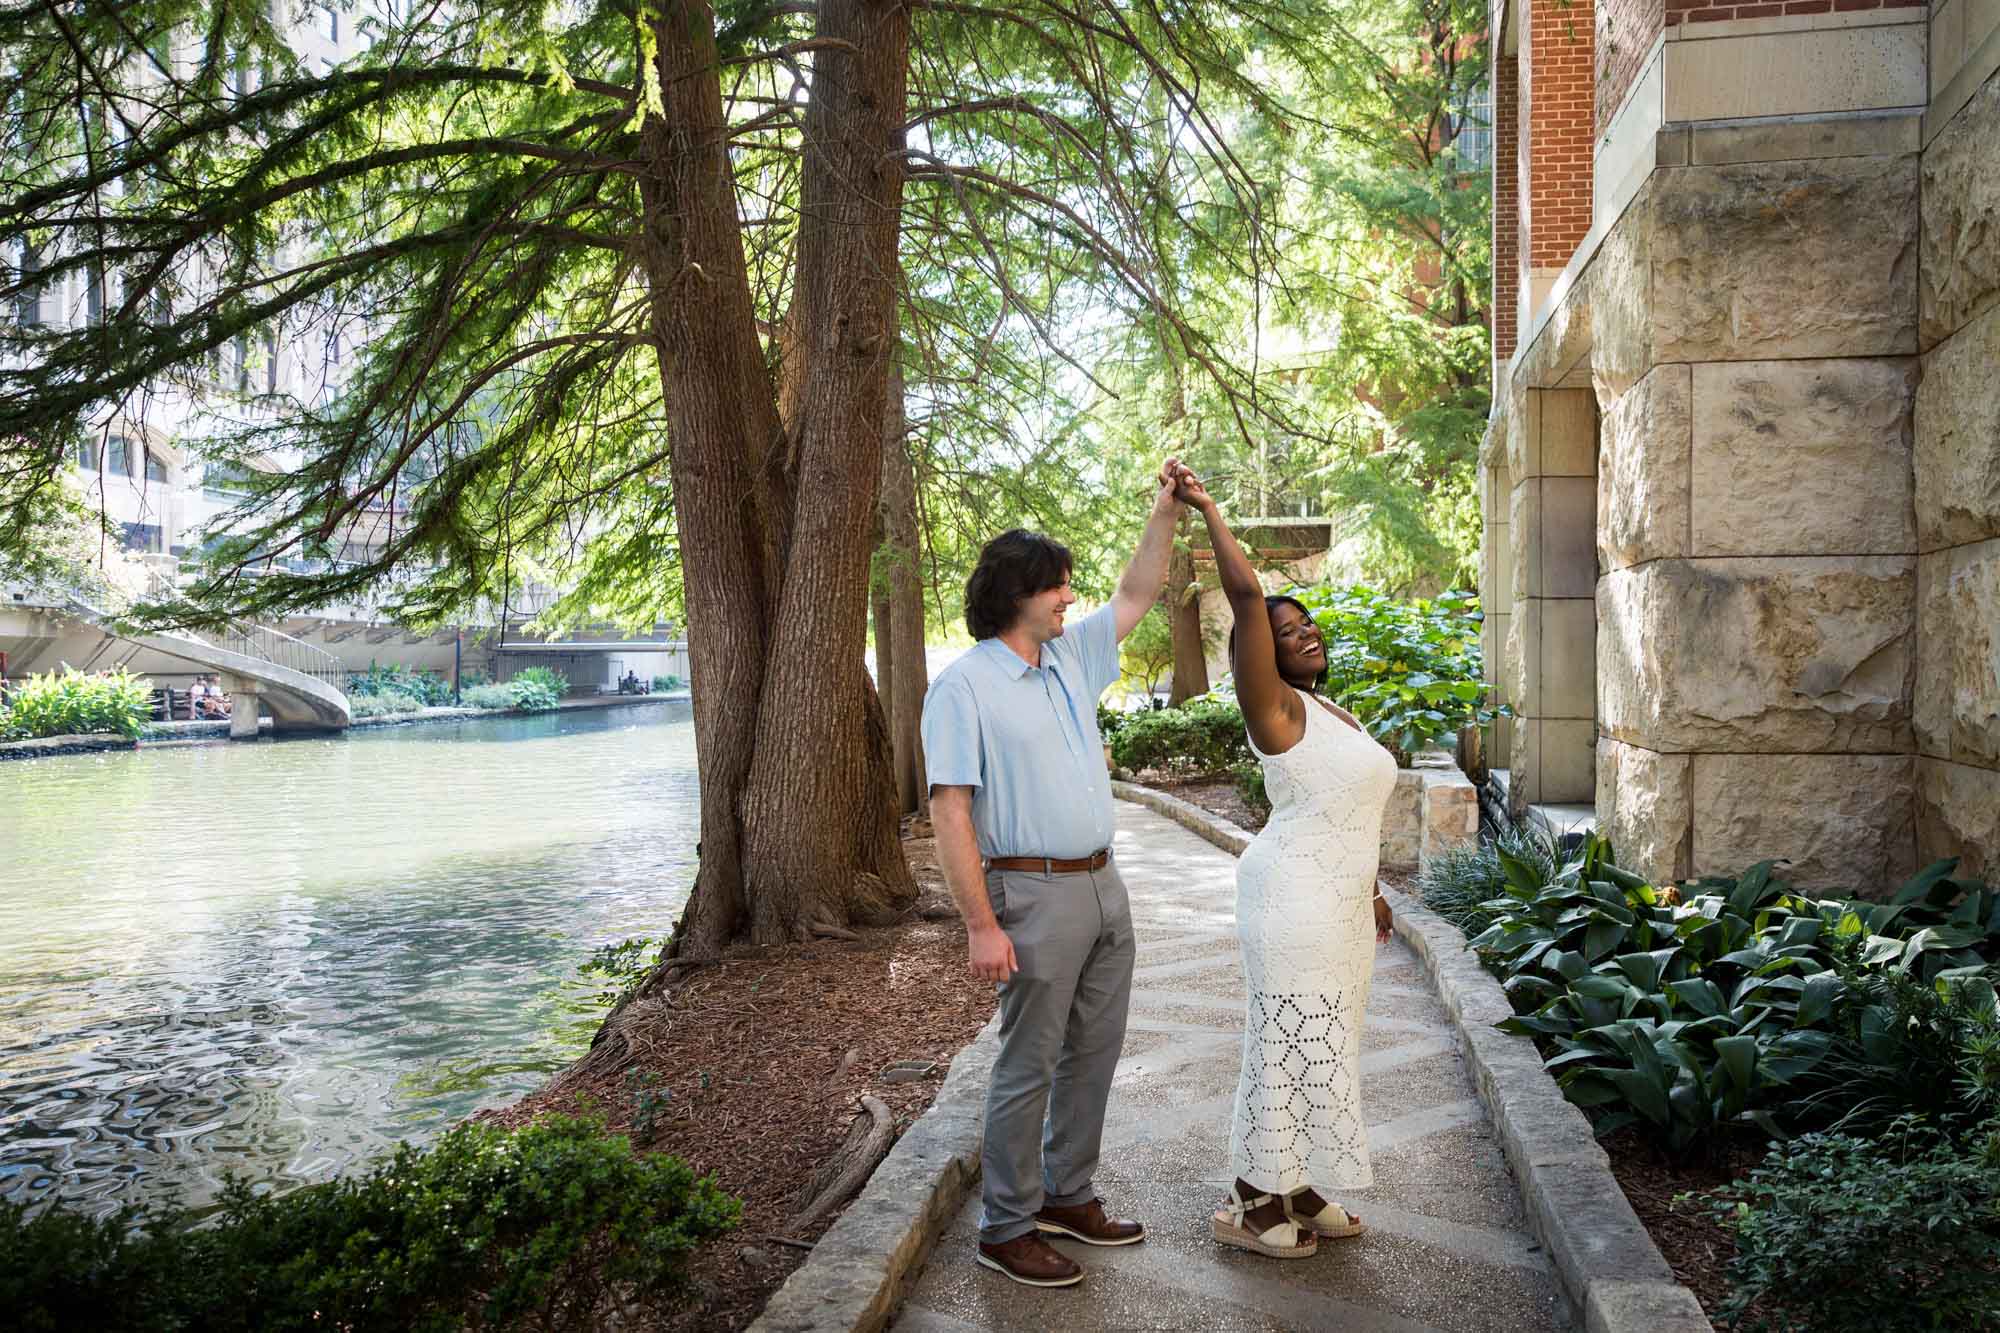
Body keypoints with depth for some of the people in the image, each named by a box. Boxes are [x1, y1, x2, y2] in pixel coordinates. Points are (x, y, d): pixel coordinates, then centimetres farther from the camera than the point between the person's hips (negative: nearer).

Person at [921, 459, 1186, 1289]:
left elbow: (1137, 596, 20)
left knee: (1093, 1055, 16)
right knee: (1028, 1068, 1)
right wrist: (981, 924, -21)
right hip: (1036, 896, -8)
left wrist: (1166, 514, 7)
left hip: (1103, 886, 8)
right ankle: (1006, 1229, 15)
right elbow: (949, 811, -17)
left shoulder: (1070, 657, 10)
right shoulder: (964, 686, -13)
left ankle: (1067, 1196, 31)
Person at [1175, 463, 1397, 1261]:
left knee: (1320, 1043, 14)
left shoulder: (1330, 713, 15)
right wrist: (1208, 512, -18)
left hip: (1339, 902, 9)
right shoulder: (1274, 706, -11)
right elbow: (1246, 596, -21)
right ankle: (1253, 1205, 8)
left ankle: (1298, 1188, 26)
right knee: (1287, 1043, -3)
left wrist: (1370, 890, 25)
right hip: (1294, 901, -9)